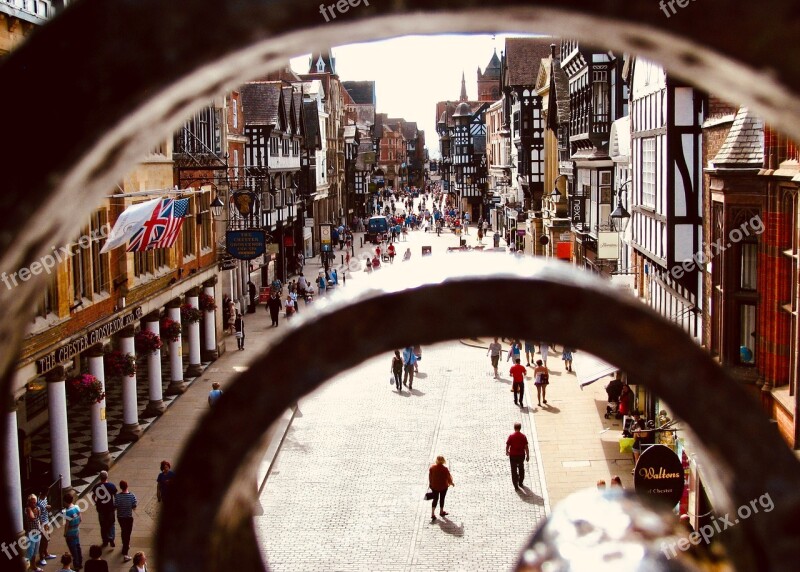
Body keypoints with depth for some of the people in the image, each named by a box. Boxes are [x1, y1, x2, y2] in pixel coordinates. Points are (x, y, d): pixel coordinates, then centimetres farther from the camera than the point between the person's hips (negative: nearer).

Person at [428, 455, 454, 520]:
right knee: (442, 499, 17)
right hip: (443, 486, -3)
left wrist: (430, 484, 16)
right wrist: (451, 483, 10)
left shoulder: (432, 467, -11)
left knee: (435, 499, 13)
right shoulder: (445, 469, -20)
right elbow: (448, 477, -10)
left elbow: (430, 477, 0)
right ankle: (441, 512, 33)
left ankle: (432, 514, 3)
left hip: (434, 486, 3)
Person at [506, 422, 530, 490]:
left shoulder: (511, 436, -12)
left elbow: (507, 445, -7)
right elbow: (526, 447, -8)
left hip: (513, 455, -2)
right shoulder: (523, 436, -9)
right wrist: (528, 456, 2)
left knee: (514, 470, 8)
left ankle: (516, 485, 7)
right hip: (521, 455, 2)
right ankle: (520, 483, 33)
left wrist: (507, 452, 14)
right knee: (521, 469, 23)